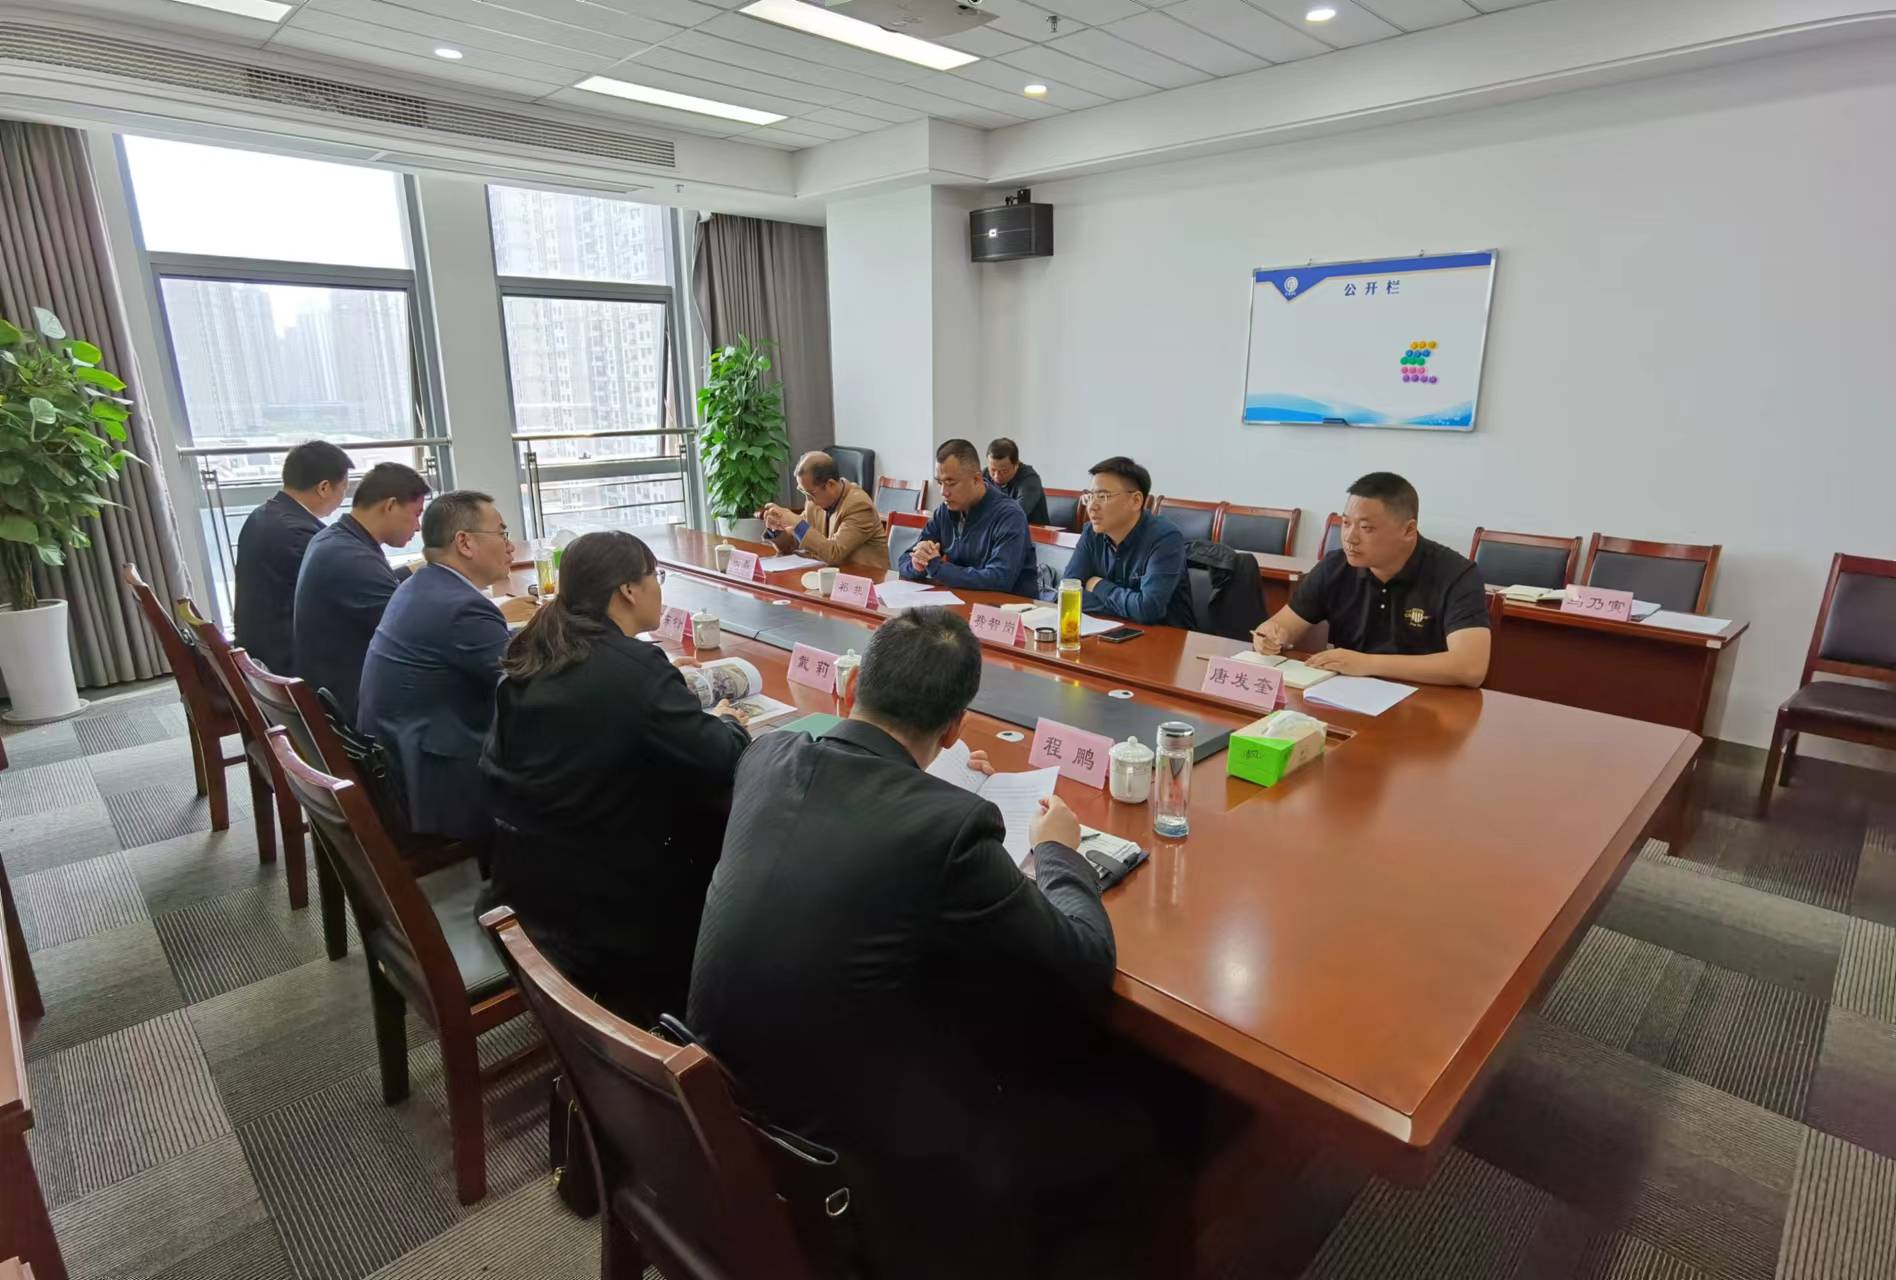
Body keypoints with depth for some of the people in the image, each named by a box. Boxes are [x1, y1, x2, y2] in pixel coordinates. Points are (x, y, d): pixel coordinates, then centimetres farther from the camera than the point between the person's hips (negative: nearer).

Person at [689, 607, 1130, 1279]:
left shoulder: (767, 756, -9)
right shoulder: (950, 824, -28)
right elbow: (1087, 968, -14)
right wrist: (1057, 850, 2)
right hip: (850, 1150, -6)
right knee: (1113, 1114, 12)